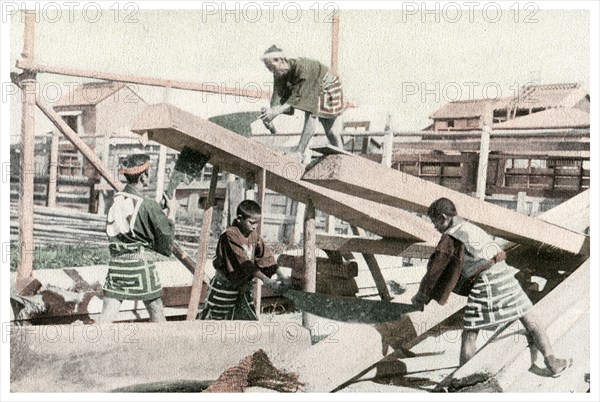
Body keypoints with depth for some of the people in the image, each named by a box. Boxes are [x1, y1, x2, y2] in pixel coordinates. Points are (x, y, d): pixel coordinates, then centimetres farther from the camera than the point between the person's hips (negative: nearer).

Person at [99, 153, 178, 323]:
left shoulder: (116, 200, 6)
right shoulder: (147, 204, -12)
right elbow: (166, 233, -6)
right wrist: (171, 211, 11)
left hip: (116, 262, 4)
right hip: (140, 261, -4)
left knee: (108, 312, 2)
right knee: (155, 308, 14)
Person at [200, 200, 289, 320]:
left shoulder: (254, 235, 2)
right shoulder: (230, 235, -22)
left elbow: (265, 256, -1)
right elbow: (243, 262, -29)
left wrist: (280, 274, -15)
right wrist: (265, 279, -34)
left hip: (242, 286, 7)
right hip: (224, 286, -7)